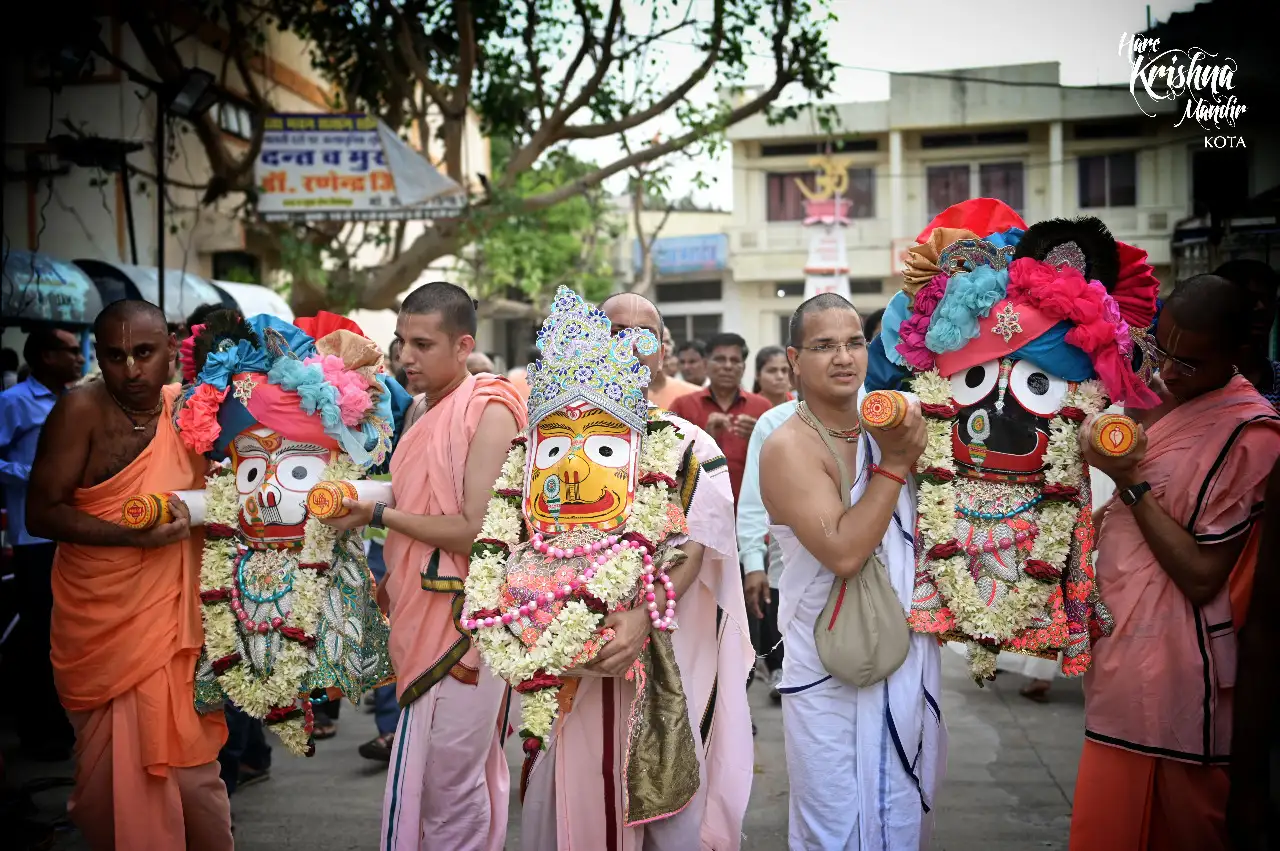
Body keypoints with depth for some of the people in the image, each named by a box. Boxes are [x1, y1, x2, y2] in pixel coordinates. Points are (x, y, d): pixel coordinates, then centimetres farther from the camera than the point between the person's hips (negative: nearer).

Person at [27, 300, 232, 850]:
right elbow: (41, 513, -12)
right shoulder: (81, 410, -10)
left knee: (189, 770, 3)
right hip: (99, 625, -2)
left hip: (172, 620, 2)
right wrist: (135, 535, -21)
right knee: (111, 773, 7)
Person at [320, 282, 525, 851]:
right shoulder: (423, 410, 15)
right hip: (422, 615, 8)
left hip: (464, 618, -8)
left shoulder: (490, 409, -11)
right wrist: (393, 579, 13)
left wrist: (378, 515, -13)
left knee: (448, 787, -3)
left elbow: (476, 528, -17)